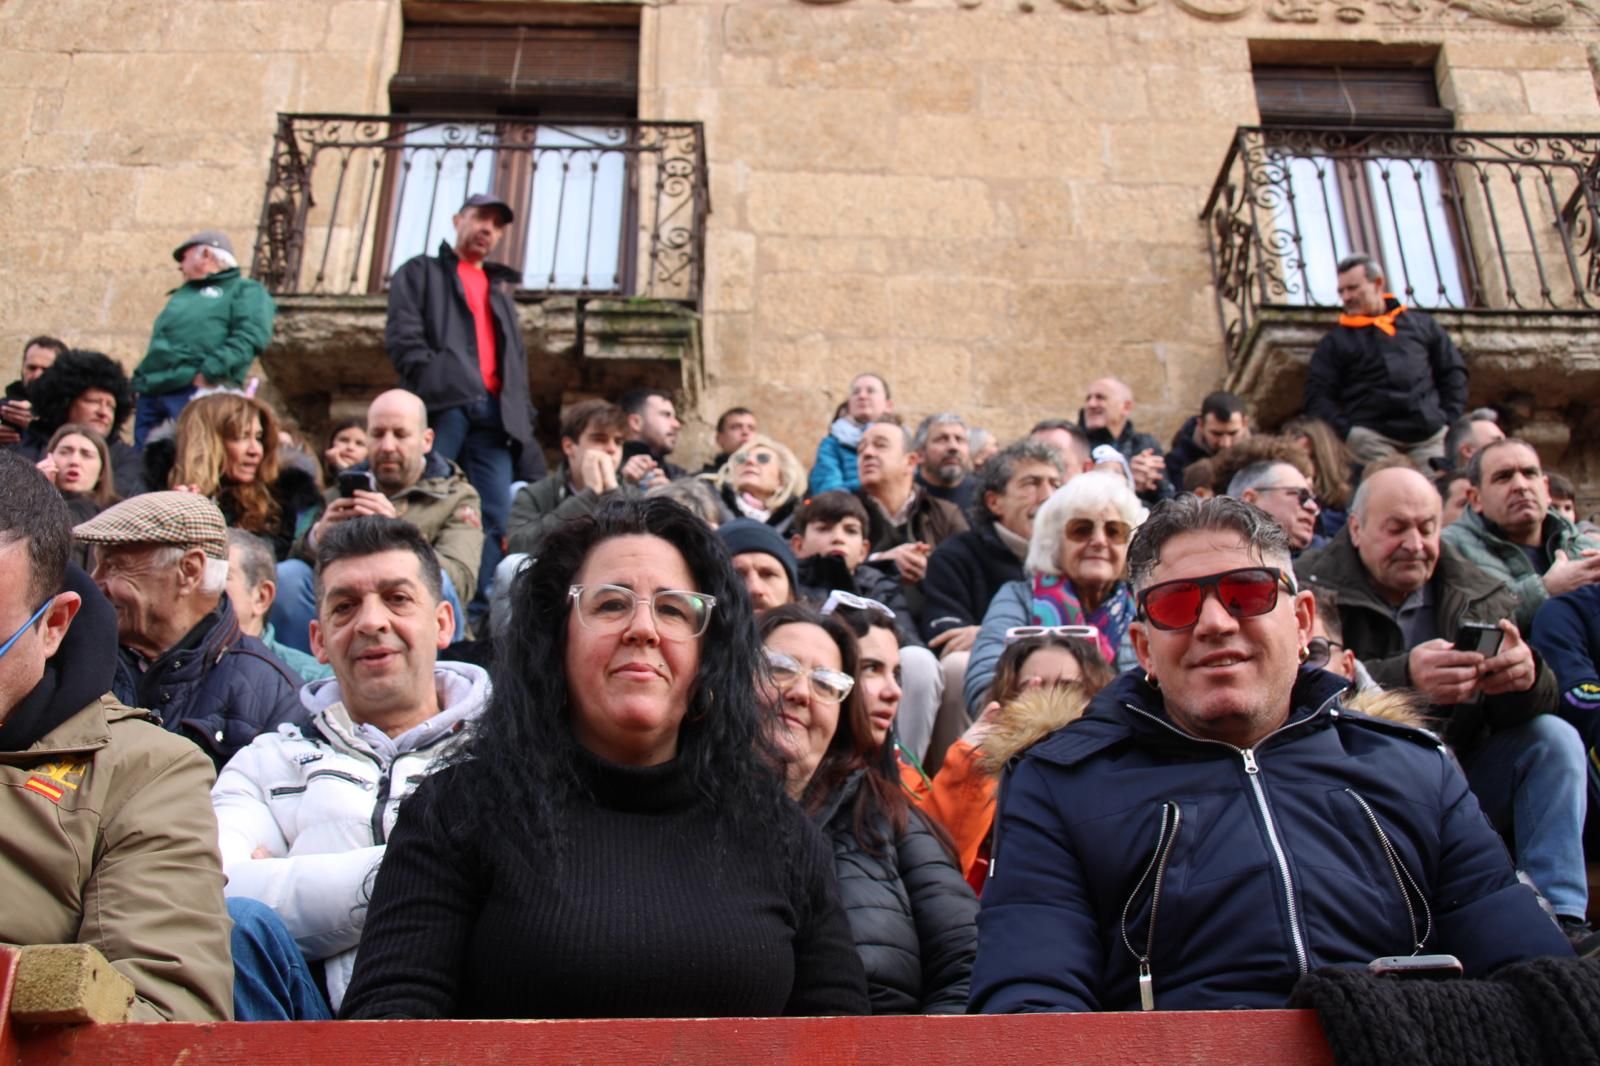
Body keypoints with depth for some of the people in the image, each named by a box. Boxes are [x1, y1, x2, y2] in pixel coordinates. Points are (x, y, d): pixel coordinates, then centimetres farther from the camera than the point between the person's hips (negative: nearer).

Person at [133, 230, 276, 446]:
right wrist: (141, 383, 13)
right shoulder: (182, 295, 32)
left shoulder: (246, 291, 9)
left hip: (200, 391, -7)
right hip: (153, 393, 8)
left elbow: (249, 338, -9)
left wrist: (209, 373, -21)